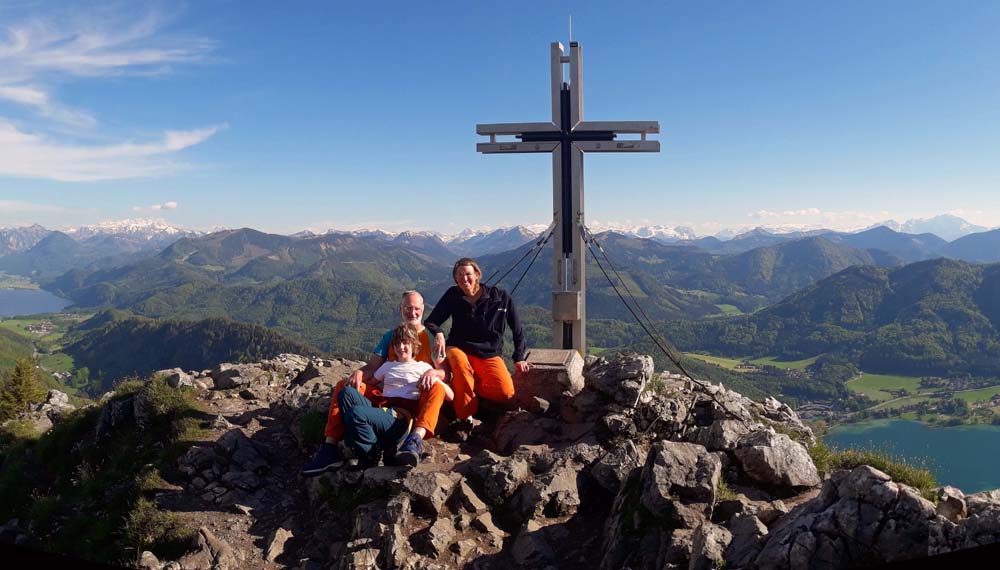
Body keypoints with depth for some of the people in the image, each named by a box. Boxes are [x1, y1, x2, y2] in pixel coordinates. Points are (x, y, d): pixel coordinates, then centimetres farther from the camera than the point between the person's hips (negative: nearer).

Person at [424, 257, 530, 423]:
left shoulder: (501, 297, -4)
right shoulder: (452, 295, 0)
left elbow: (517, 329, 4)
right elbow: (431, 321, 2)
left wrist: (519, 358, 2)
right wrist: (438, 334, -21)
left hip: (490, 354, 1)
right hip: (459, 349, 0)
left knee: (506, 392, -25)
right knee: (460, 364, -40)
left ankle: (473, 384, 5)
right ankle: (465, 416, -20)